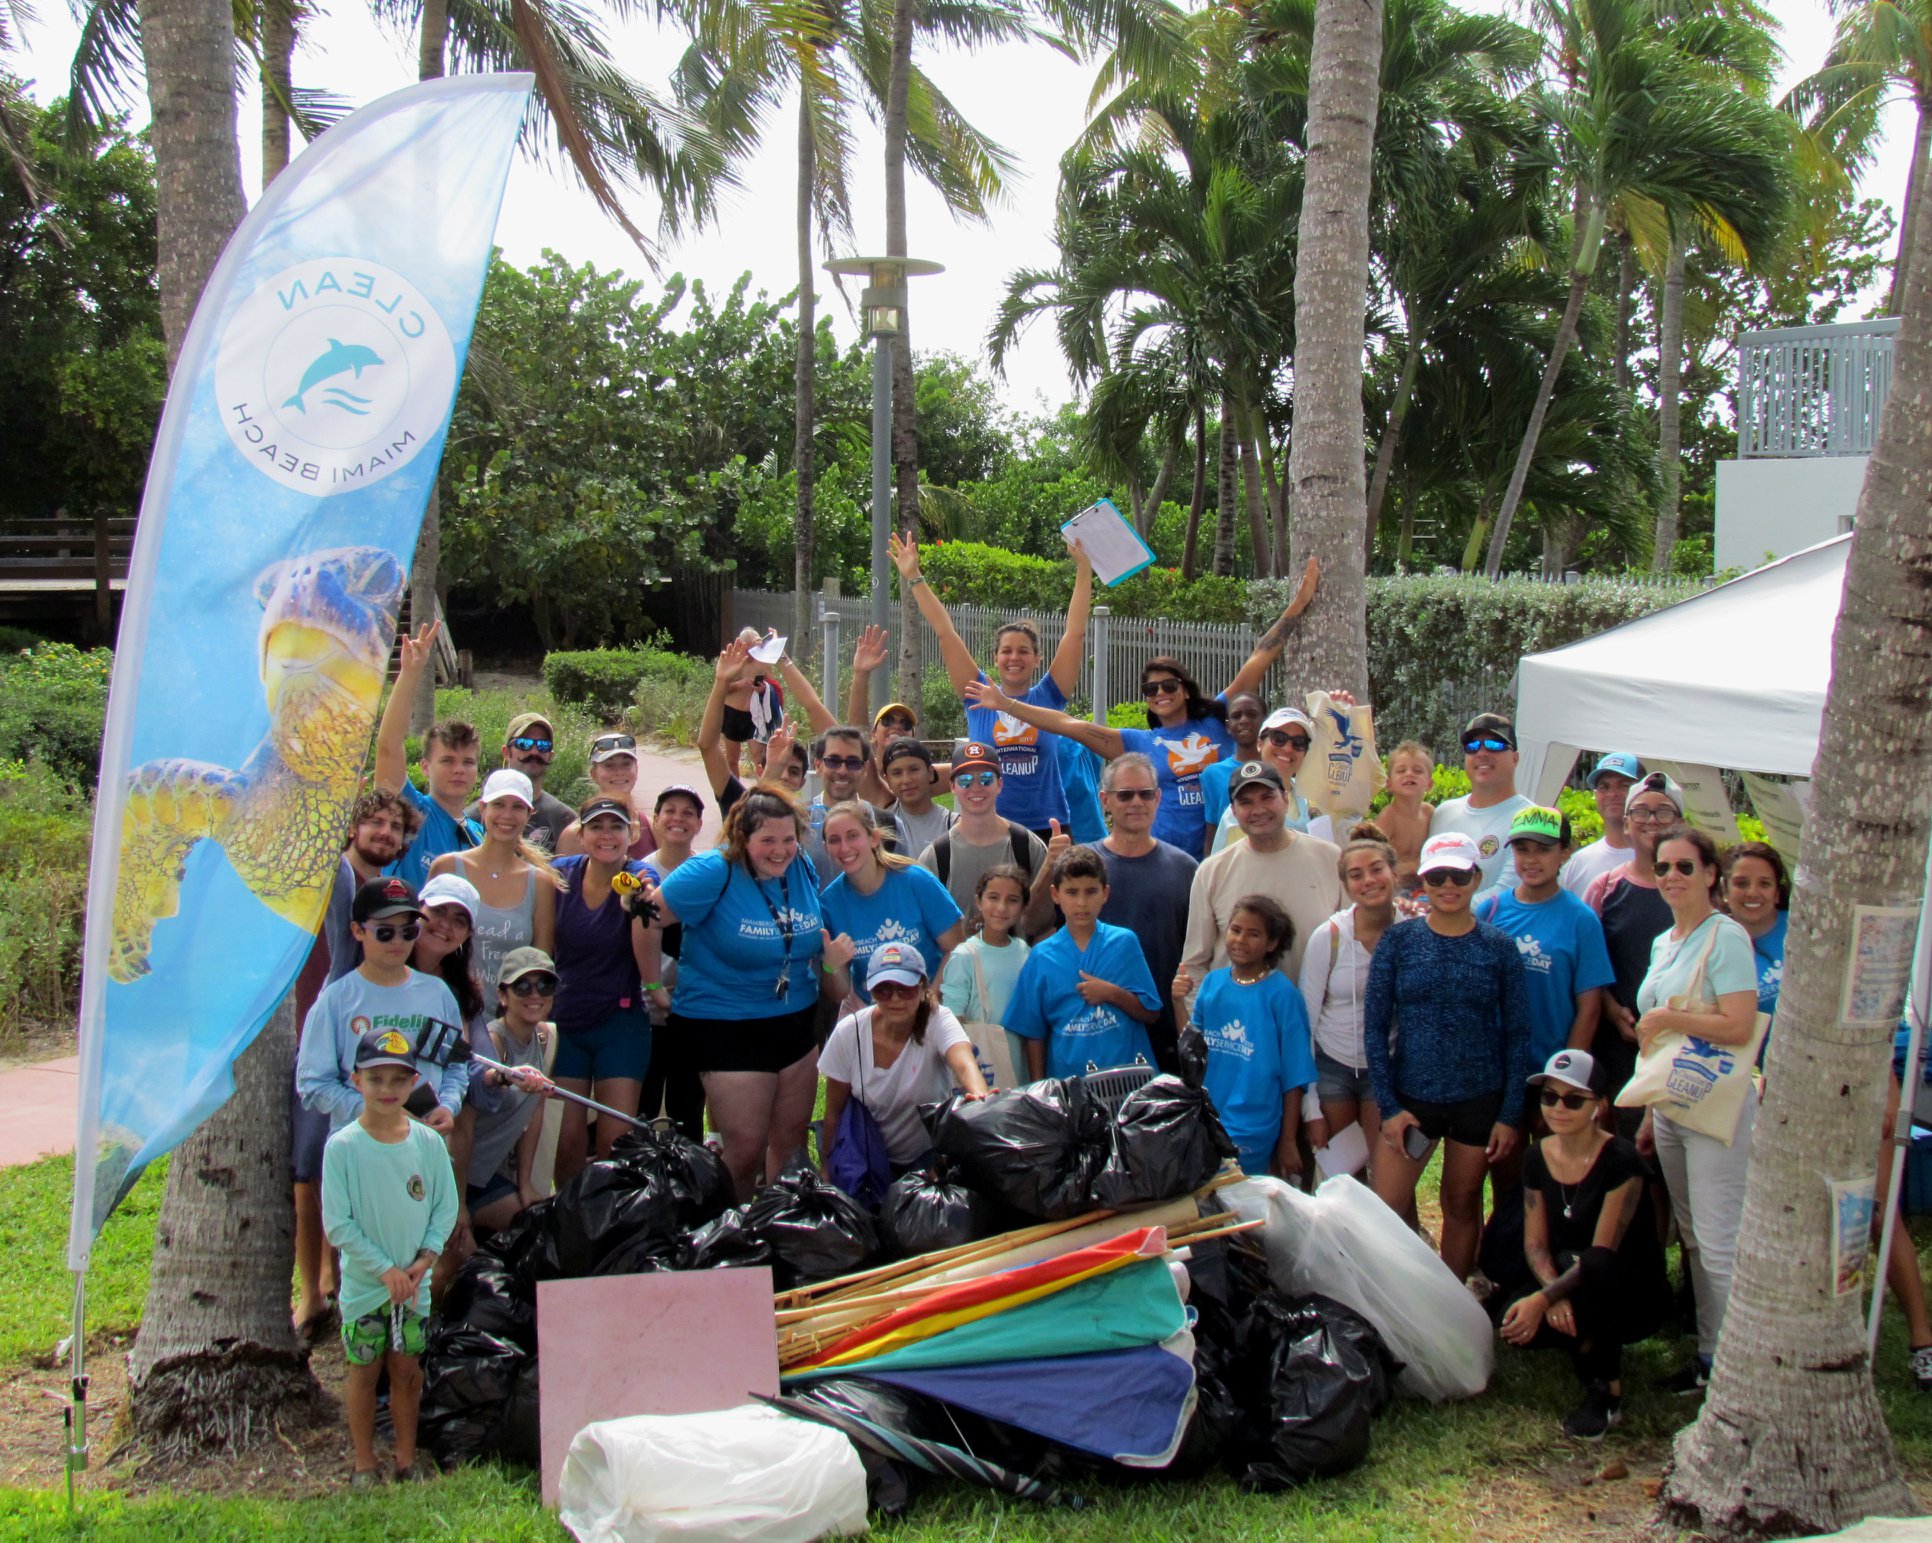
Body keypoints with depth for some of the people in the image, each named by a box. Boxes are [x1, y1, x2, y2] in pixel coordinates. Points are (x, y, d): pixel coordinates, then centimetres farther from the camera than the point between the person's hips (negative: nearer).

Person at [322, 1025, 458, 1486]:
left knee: (407, 1369, 10)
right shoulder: (342, 1147, -10)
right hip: (364, 1283, -2)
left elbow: (446, 1208, 4)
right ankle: (364, 1463, 20)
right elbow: (337, 1223, -10)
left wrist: (423, 1260, -9)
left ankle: (407, 1460, 22)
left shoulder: (428, 1142, -1)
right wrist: (385, 1269, -13)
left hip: (414, 1281, 2)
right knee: (364, 1370, 7)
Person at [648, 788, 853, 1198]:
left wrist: (833, 961, -1)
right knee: (746, 1150, -3)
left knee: (791, 1140, 13)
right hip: (726, 1026, -6)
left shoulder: (803, 870, 1)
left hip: (796, 1022, 6)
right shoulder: (715, 872, -17)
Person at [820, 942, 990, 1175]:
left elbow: (965, 1064, -38)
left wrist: (980, 1097, -60)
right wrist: (828, 1171, 0)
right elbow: (834, 1112, -1)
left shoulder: (939, 1021, -17)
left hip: (931, 1157, -2)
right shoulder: (849, 1033, -12)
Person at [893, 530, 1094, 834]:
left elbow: (1075, 633, 3)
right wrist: (913, 578, 5)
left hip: (1047, 829, 0)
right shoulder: (978, 695, 6)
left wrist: (1084, 570, 0)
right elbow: (945, 633, 5)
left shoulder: (1048, 696, 5)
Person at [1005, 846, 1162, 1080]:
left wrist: (1112, 993, -12)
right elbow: (1034, 1032, 6)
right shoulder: (1041, 957, 4)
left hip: (1128, 1076, 0)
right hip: (1066, 1076, 0)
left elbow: (1151, 1013, 4)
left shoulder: (1125, 942, 3)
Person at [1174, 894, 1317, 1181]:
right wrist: (1179, 1002, -7)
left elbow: (1294, 1075, -7)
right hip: (1205, 1122, 4)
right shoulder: (1212, 982, 3)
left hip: (1252, 1131, -4)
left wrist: (1289, 1141, -5)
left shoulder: (1281, 993, -10)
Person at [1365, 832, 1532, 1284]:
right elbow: (1375, 1025, -1)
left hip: (1481, 1099, 0)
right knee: (1385, 1209, -4)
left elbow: (1518, 1035, 2)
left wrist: (1511, 1114, -3)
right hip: (1411, 1097, 0)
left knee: (1462, 1207, 10)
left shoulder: (1499, 948, 0)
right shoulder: (1397, 940, -1)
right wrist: (1388, 1106, -7)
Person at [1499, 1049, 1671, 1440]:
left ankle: (1606, 1393, -17)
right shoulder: (1538, 1158, -1)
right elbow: (1535, 1243, -3)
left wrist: (1544, 1298, -34)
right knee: (1518, 1324, -28)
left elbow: (1602, 1254, -23)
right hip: (1570, 1287, 5)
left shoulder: (1620, 1161, -19)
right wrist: (1555, 1296, -23)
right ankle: (1593, 1346, 6)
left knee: (1589, 1268, -39)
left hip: (1636, 1296, -5)